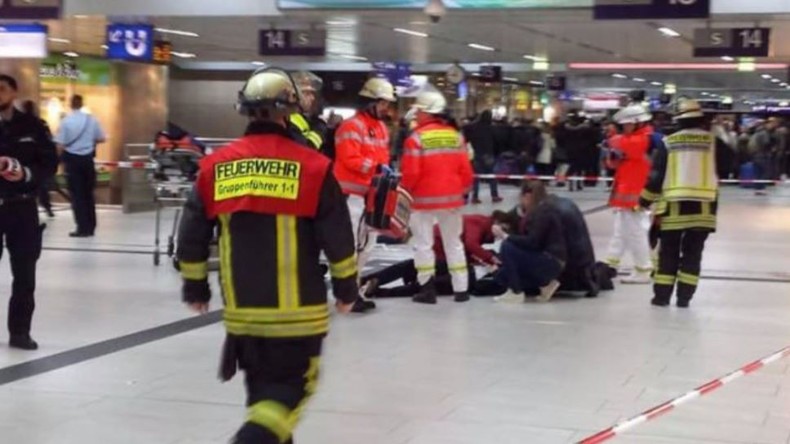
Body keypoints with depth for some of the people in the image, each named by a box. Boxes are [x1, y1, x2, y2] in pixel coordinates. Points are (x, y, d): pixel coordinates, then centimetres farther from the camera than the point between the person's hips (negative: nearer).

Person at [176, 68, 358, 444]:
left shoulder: (216, 166, 1)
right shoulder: (312, 166, -8)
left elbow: (192, 236, 6)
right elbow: (338, 237, -5)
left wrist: (195, 287, 20)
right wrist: (346, 287, 10)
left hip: (242, 308, 4)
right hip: (296, 310, -4)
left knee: (264, 386, 20)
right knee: (290, 387, 6)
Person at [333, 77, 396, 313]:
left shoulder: (381, 127, 16)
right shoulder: (352, 126, -14)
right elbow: (350, 159, -23)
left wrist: (386, 171, 4)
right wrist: (377, 168, -28)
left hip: (371, 193, 10)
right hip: (352, 193, -10)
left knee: (367, 244, 14)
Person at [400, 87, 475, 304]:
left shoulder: (417, 137, -13)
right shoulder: (456, 136, 2)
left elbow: (411, 173, -14)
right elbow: (465, 170, 3)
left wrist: (406, 190, 5)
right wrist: (462, 191, 18)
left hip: (424, 198, -4)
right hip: (451, 198, 5)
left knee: (423, 243, 6)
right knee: (453, 242, 14)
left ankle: (427, 289, 6)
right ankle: (461, 289, 15)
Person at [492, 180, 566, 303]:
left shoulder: (543, 212, -16)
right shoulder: (539, 210, 14)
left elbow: (532, 242, -23)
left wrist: (505, 236, -18)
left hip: (551, 262, -10)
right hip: (546, 260, 10)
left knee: (507, 247, -21)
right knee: (502, 275, 11)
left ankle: (516, 293, -12)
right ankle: (545, 283, 11)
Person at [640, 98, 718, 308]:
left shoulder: (668, 142, 0)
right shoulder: (712, 141, 1)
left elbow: (656, 175, 0)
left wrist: (645, 199, 11)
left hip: (673, 206, 0)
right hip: (702, 207, 0)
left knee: (668, 252, 9)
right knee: (692, 253, 8)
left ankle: (662, 295, 9)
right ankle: (684, 296, 6)